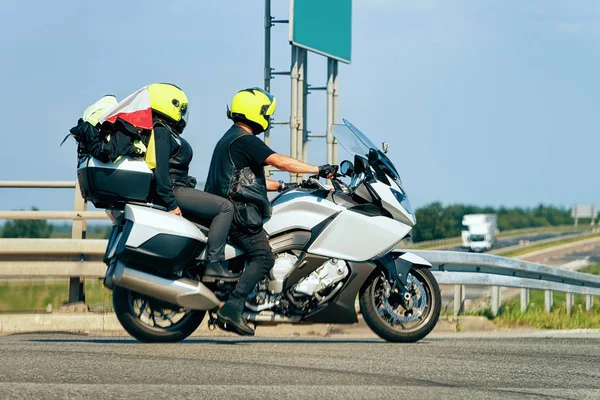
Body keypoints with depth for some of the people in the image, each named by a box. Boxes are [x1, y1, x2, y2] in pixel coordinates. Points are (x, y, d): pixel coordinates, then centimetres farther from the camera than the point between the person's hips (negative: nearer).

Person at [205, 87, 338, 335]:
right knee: (263, 257, -18)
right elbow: (280, 162, -17)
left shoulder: (229, 139, 23)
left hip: (226, 210, 11)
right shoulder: (245, 140, -10)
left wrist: (282, 187, 30)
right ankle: (232, 307, -29)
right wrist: (319, 171, -14)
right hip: (238, 211, -11)